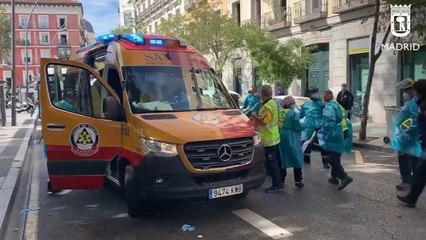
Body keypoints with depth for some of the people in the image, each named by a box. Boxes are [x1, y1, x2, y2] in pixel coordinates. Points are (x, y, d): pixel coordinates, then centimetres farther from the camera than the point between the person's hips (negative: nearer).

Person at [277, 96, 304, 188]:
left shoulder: (279, 112, 1)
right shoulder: (294, 113, -13)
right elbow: (297, 127, -13)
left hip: (281, 138, 5)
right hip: (291, 139, -5)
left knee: (282, 159, 14)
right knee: (297, 159, 6)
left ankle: (281, 180, 20)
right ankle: (298, 180, 7)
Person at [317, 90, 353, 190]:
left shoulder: (329, 107, -16)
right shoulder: (338, 105, 15)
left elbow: (329, 123, -26)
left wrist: (321, 131, -14)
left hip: (334, 137, -9)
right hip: (341, 136, 9)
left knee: (333, 159, -3)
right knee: (335, 158, 19)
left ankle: (345, 177, -10)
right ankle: (334, 177, 29)